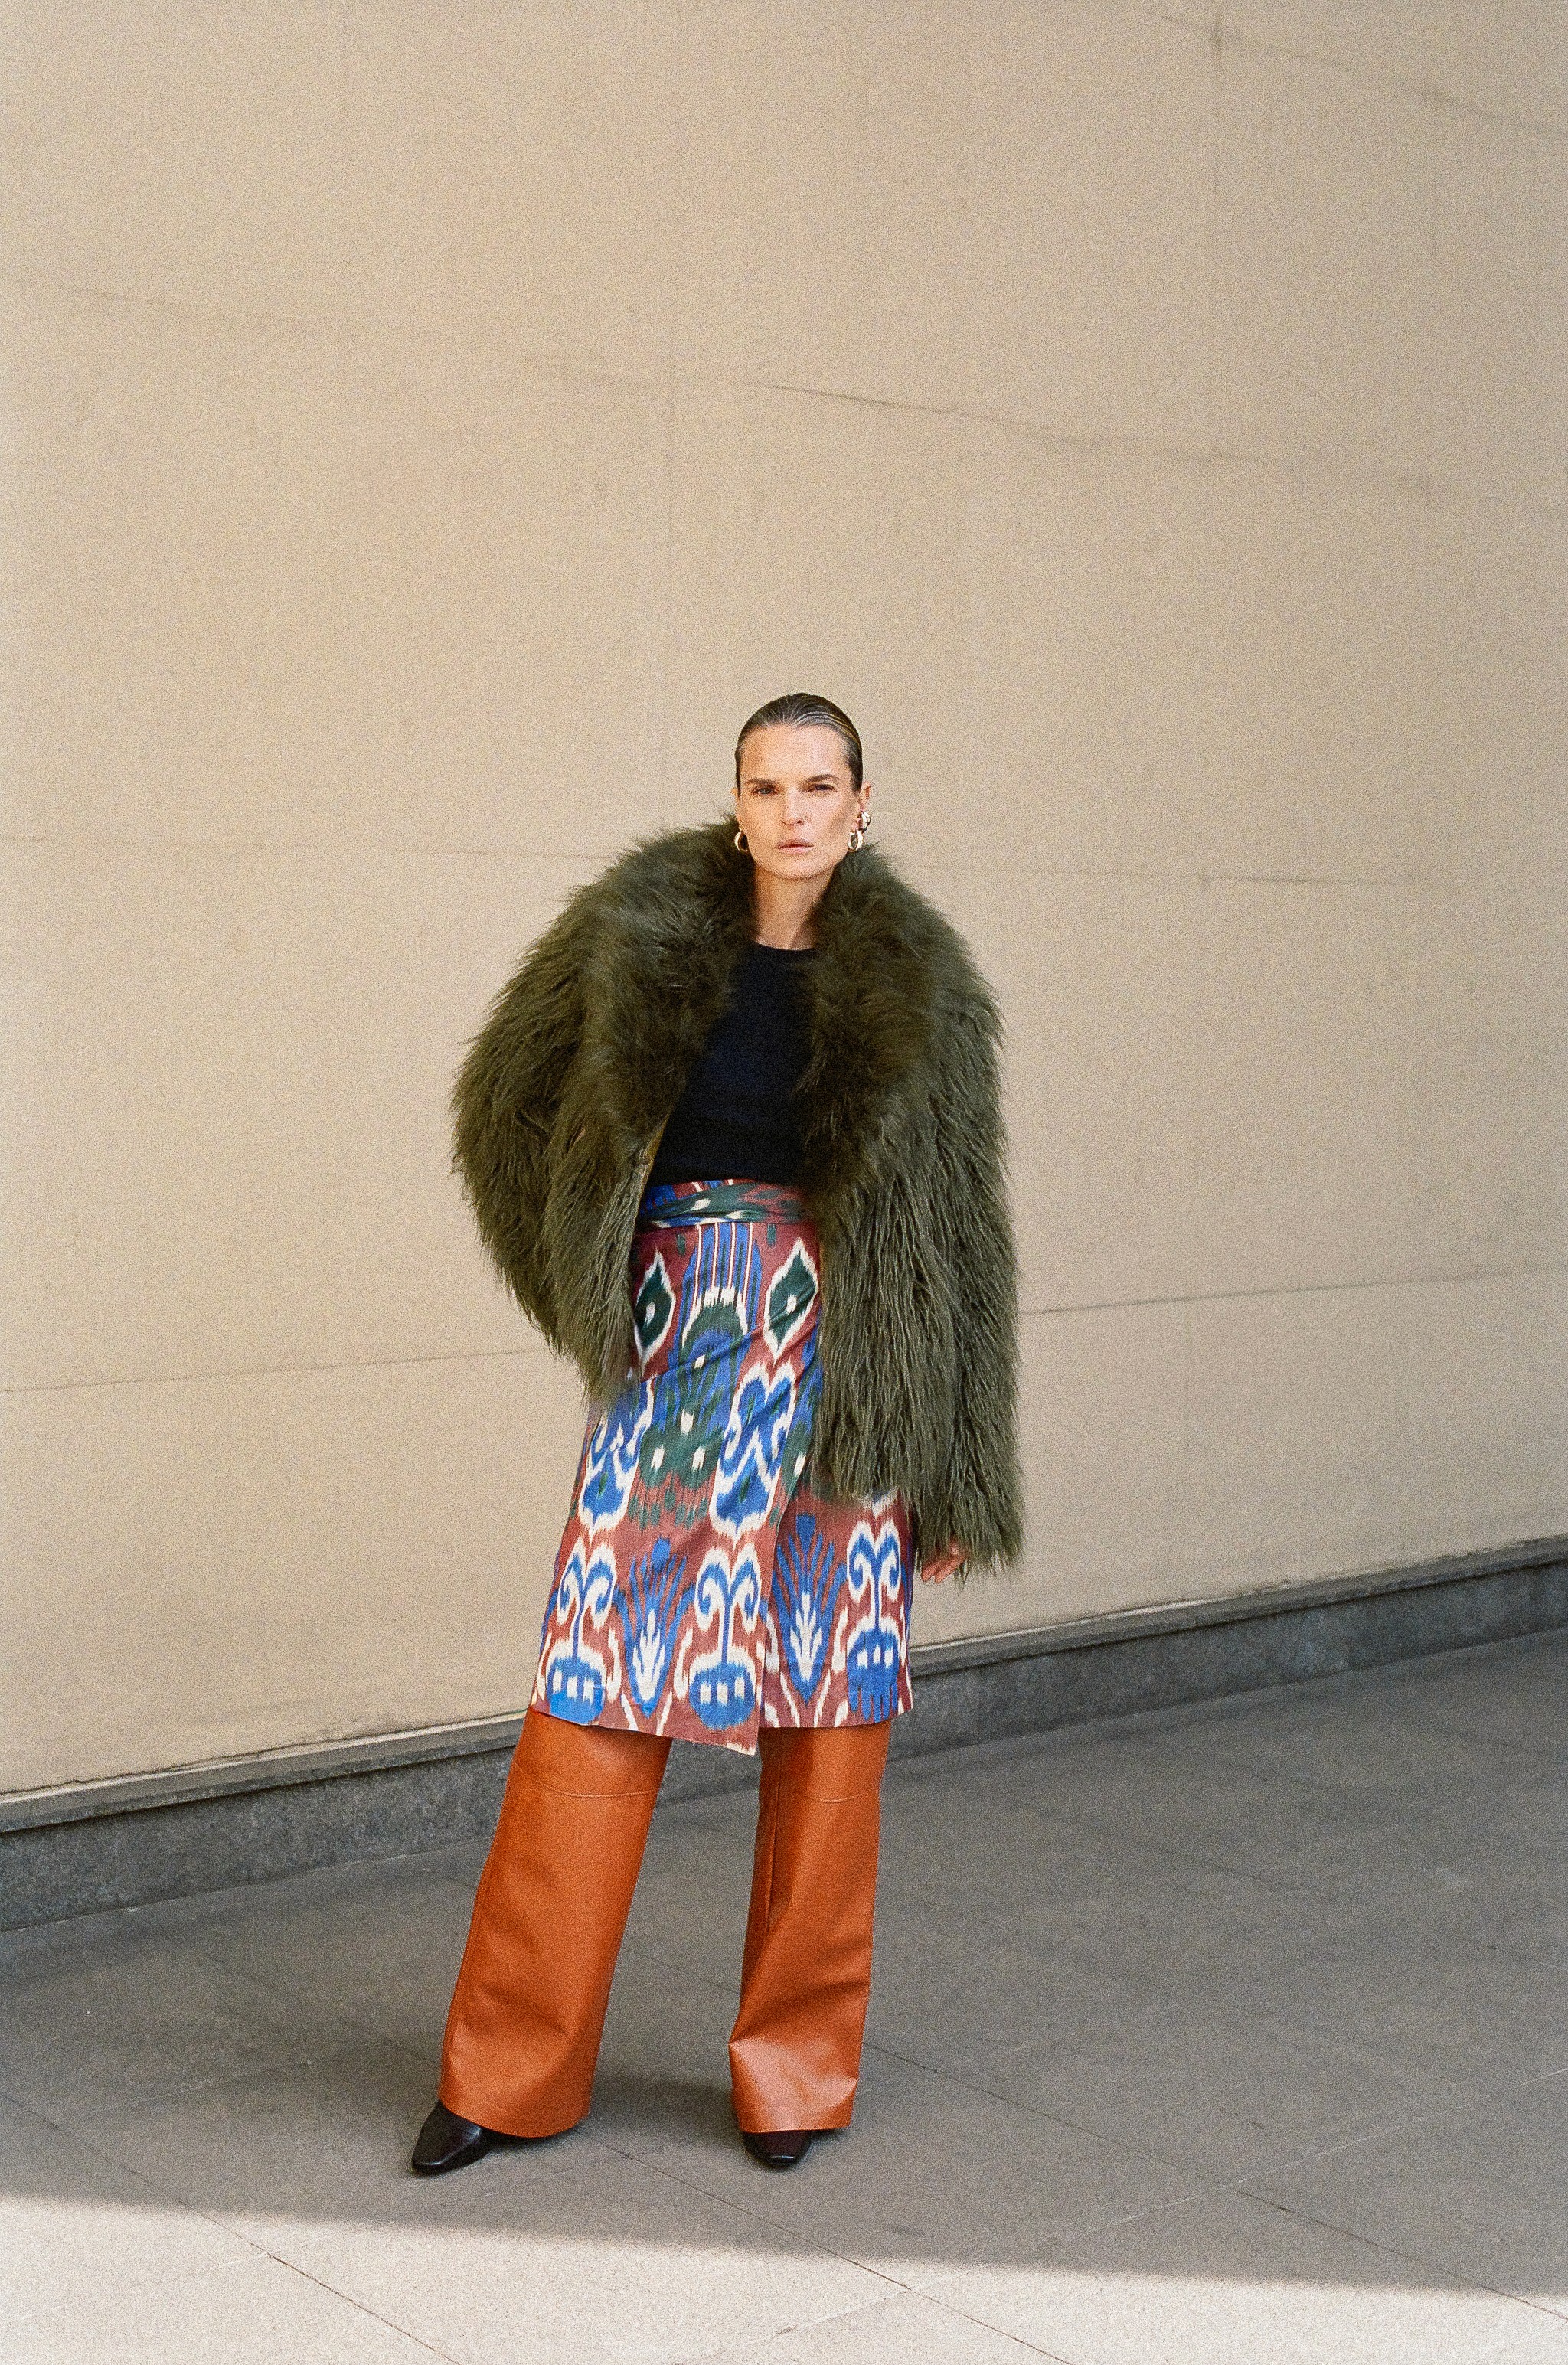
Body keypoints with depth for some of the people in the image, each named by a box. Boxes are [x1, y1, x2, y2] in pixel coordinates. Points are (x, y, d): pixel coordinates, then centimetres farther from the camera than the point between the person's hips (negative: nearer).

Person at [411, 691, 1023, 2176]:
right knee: (598, 1689, 1)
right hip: (675, 1351, 1)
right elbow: (512, 1098, 16)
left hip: (840, 1360, -1)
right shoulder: (647, 933, 2)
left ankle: (796, 2063, 21)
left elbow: (958, 1234, 1)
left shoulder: (915, 984, 0)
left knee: (830, 1704, 4)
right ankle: (513, 2069, 14)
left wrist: (955, 1474, -1)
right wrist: (601, 1278, 14)